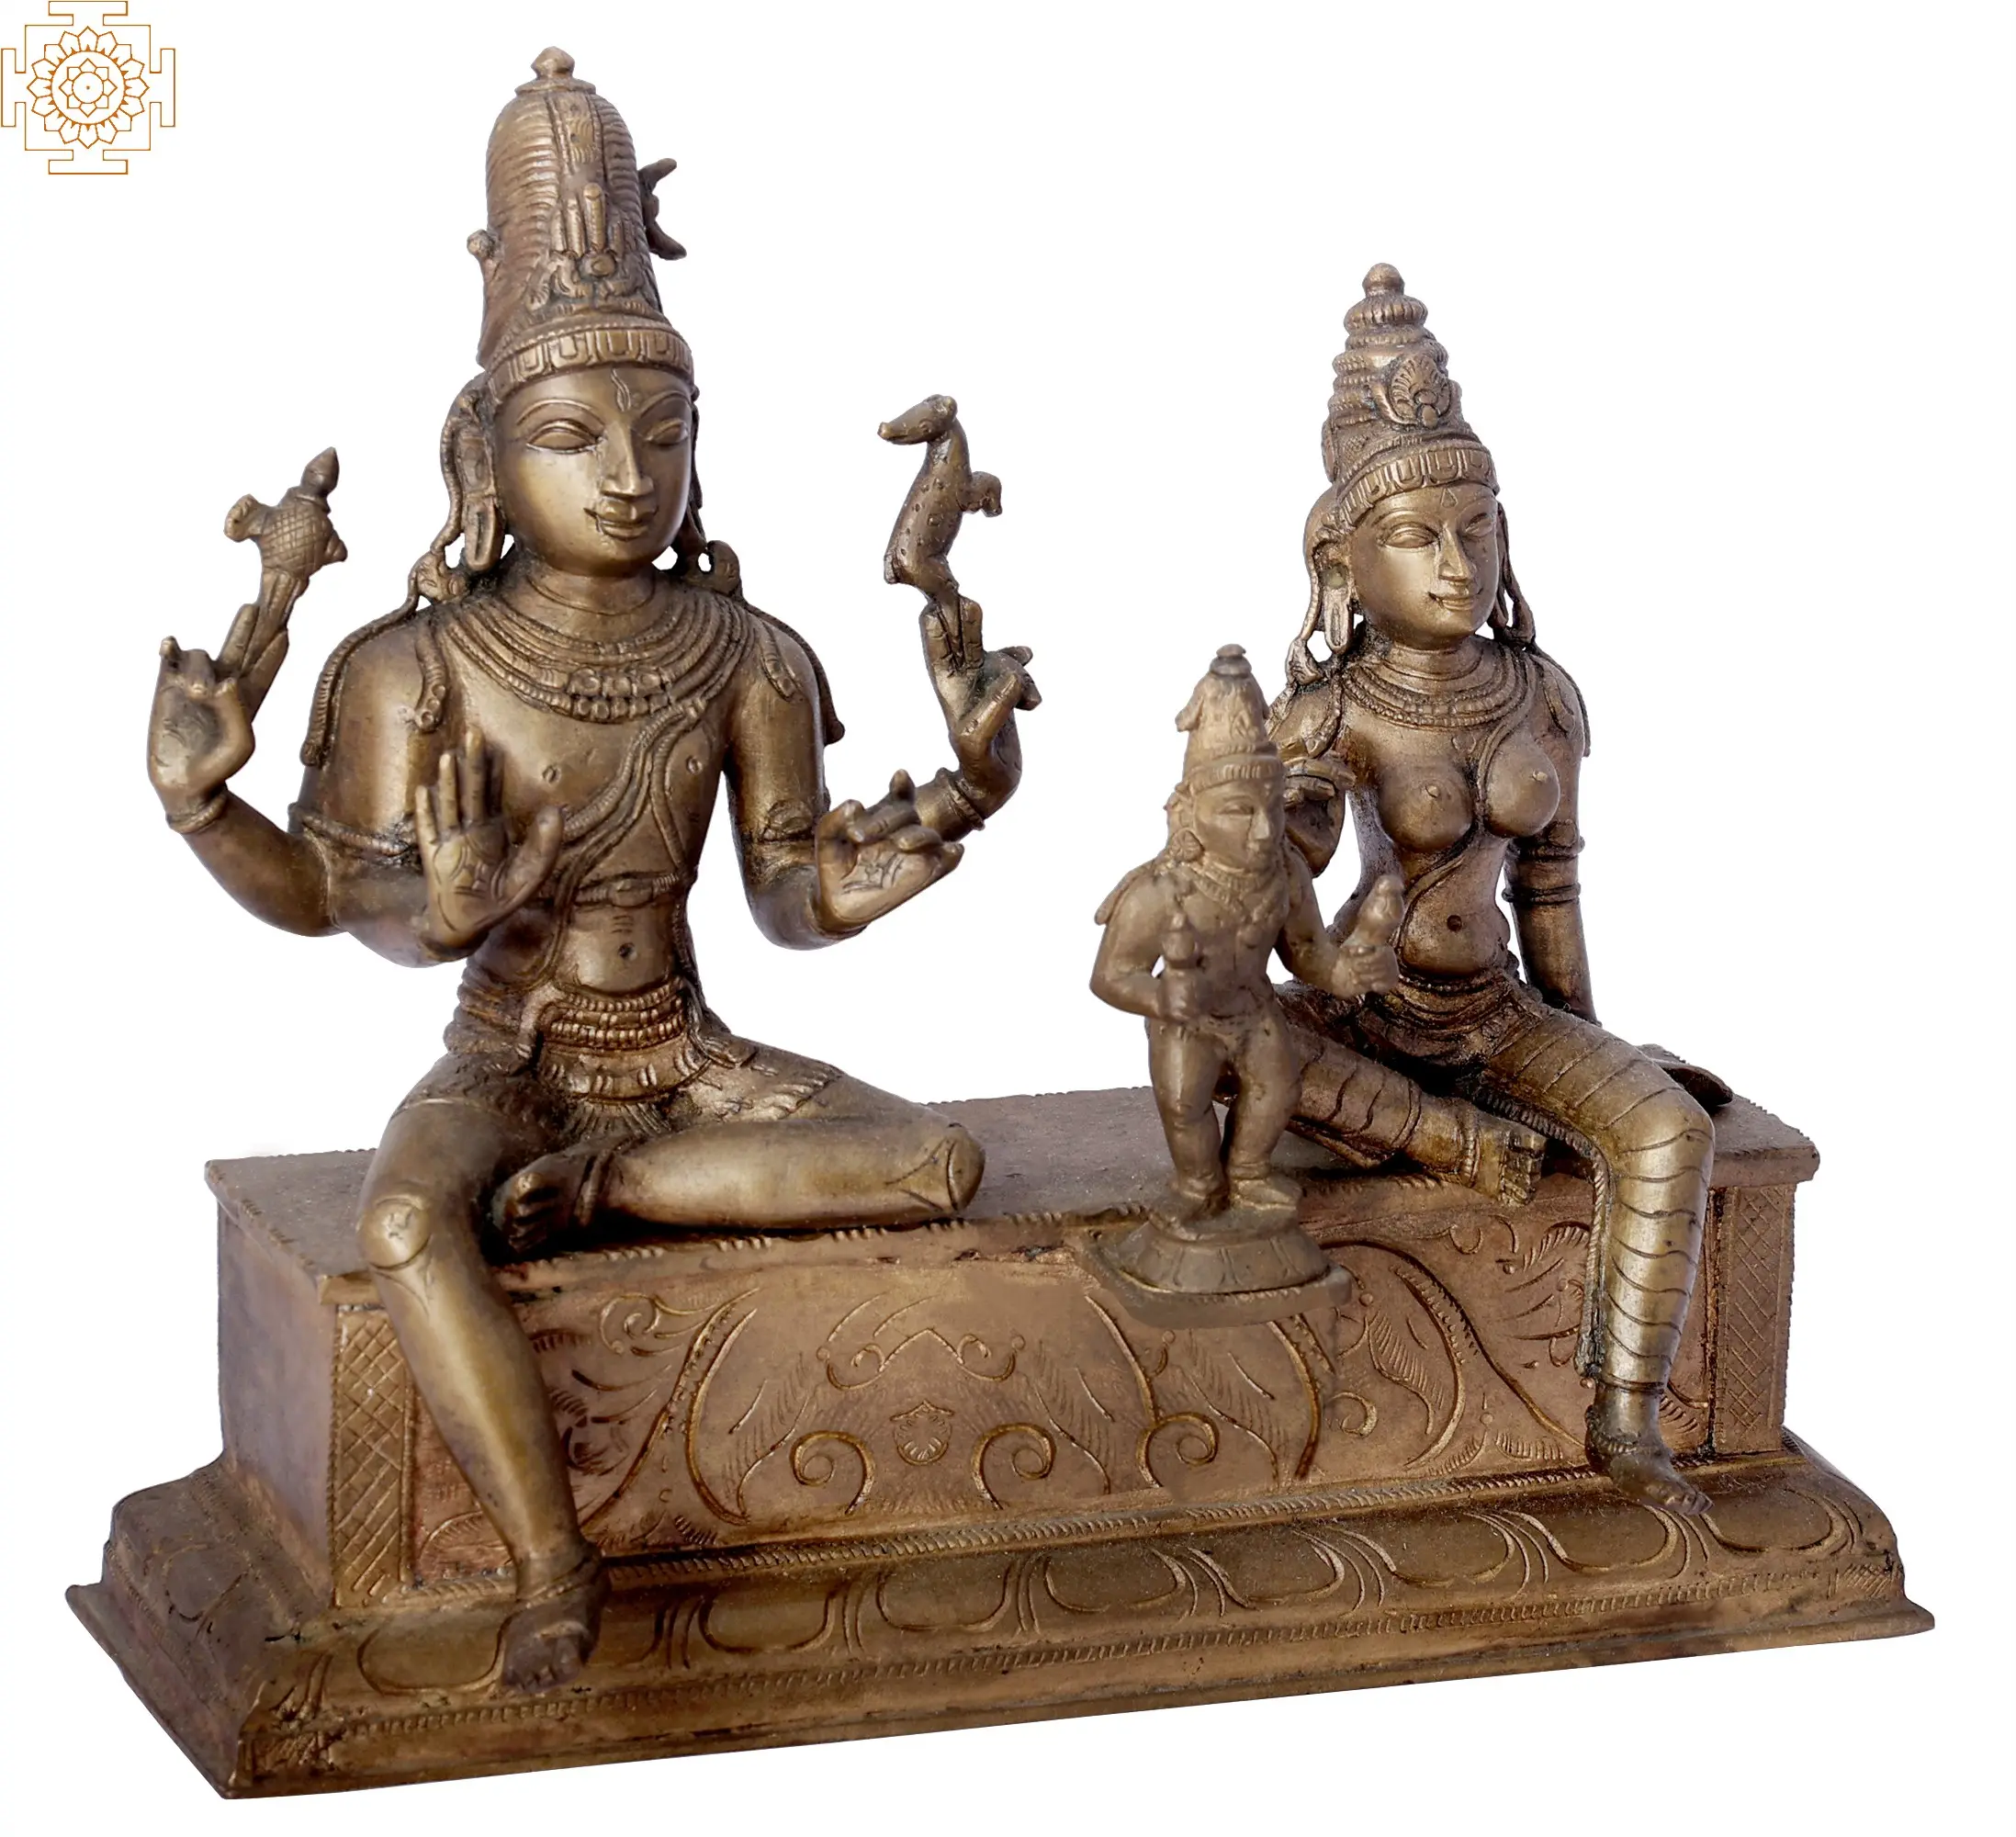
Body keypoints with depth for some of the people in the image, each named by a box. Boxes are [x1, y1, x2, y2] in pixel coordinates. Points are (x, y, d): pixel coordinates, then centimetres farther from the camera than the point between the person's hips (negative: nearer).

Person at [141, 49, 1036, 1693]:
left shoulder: (743, 657, -1)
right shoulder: (422, 667, -8)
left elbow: (797, 900, 1)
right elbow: (329, 895, -9)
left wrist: (935, 831, -14)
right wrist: (205, 808, -26)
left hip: (689, 1057, 3)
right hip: (507, 1060, -3)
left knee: (941, 1164, -19)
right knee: (405, 1227, -37)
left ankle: (607, 1180, -14)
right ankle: (554, 1562, -29)